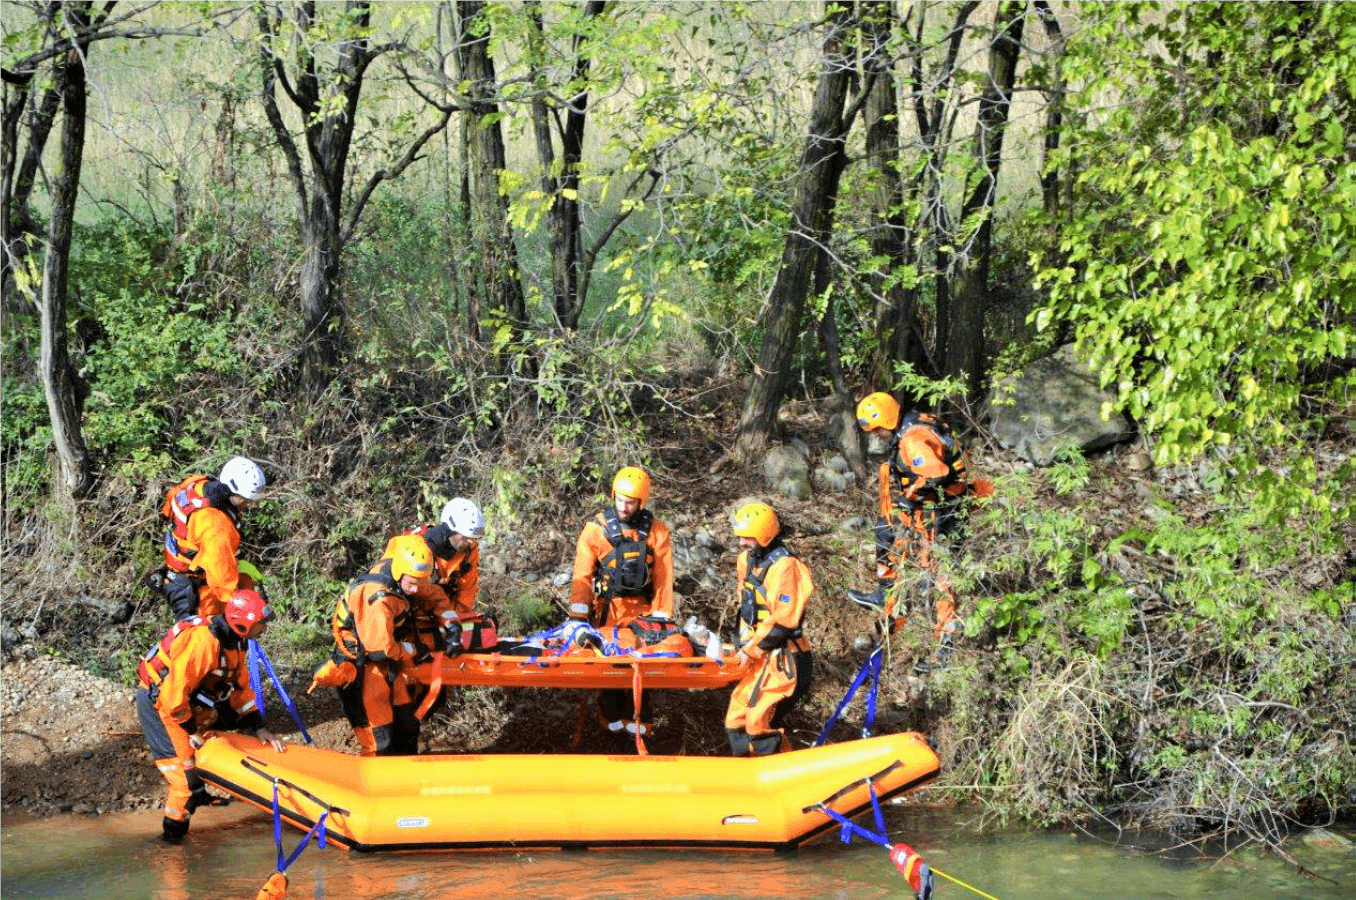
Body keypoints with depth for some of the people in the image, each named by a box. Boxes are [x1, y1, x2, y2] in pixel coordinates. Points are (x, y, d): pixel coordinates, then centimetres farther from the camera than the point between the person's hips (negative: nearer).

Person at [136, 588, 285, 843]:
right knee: (182, 761, -13)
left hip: (188, 698, 10)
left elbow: (241, 687, 12)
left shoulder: (235, 642, -1)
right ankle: (175, 826, 2)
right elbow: (174, 691, -32)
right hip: (158, 700, -9)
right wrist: (190, 729, -21)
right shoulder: (204, 642, -32)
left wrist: (258, 727, 6)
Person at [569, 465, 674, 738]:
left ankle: (636, 719, 12)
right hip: (607, 609, 0)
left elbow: (663, 578, 0)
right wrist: (579, 614, -16)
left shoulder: (656, 532, -1)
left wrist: (661, 618, -5)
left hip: (641, 610, 0)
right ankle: (612, 717, 16)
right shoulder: (597, 528, -5)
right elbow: (582, 573, -8)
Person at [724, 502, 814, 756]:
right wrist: (744, 644, 10)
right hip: (760, 659, 9)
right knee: (736, 722, 10)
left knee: (759, 725, -12)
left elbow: (784, 621, -20)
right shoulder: (747, 561, 11)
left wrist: (750, 649, -14)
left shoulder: (785, 566, -17)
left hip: (784, 660, -9)